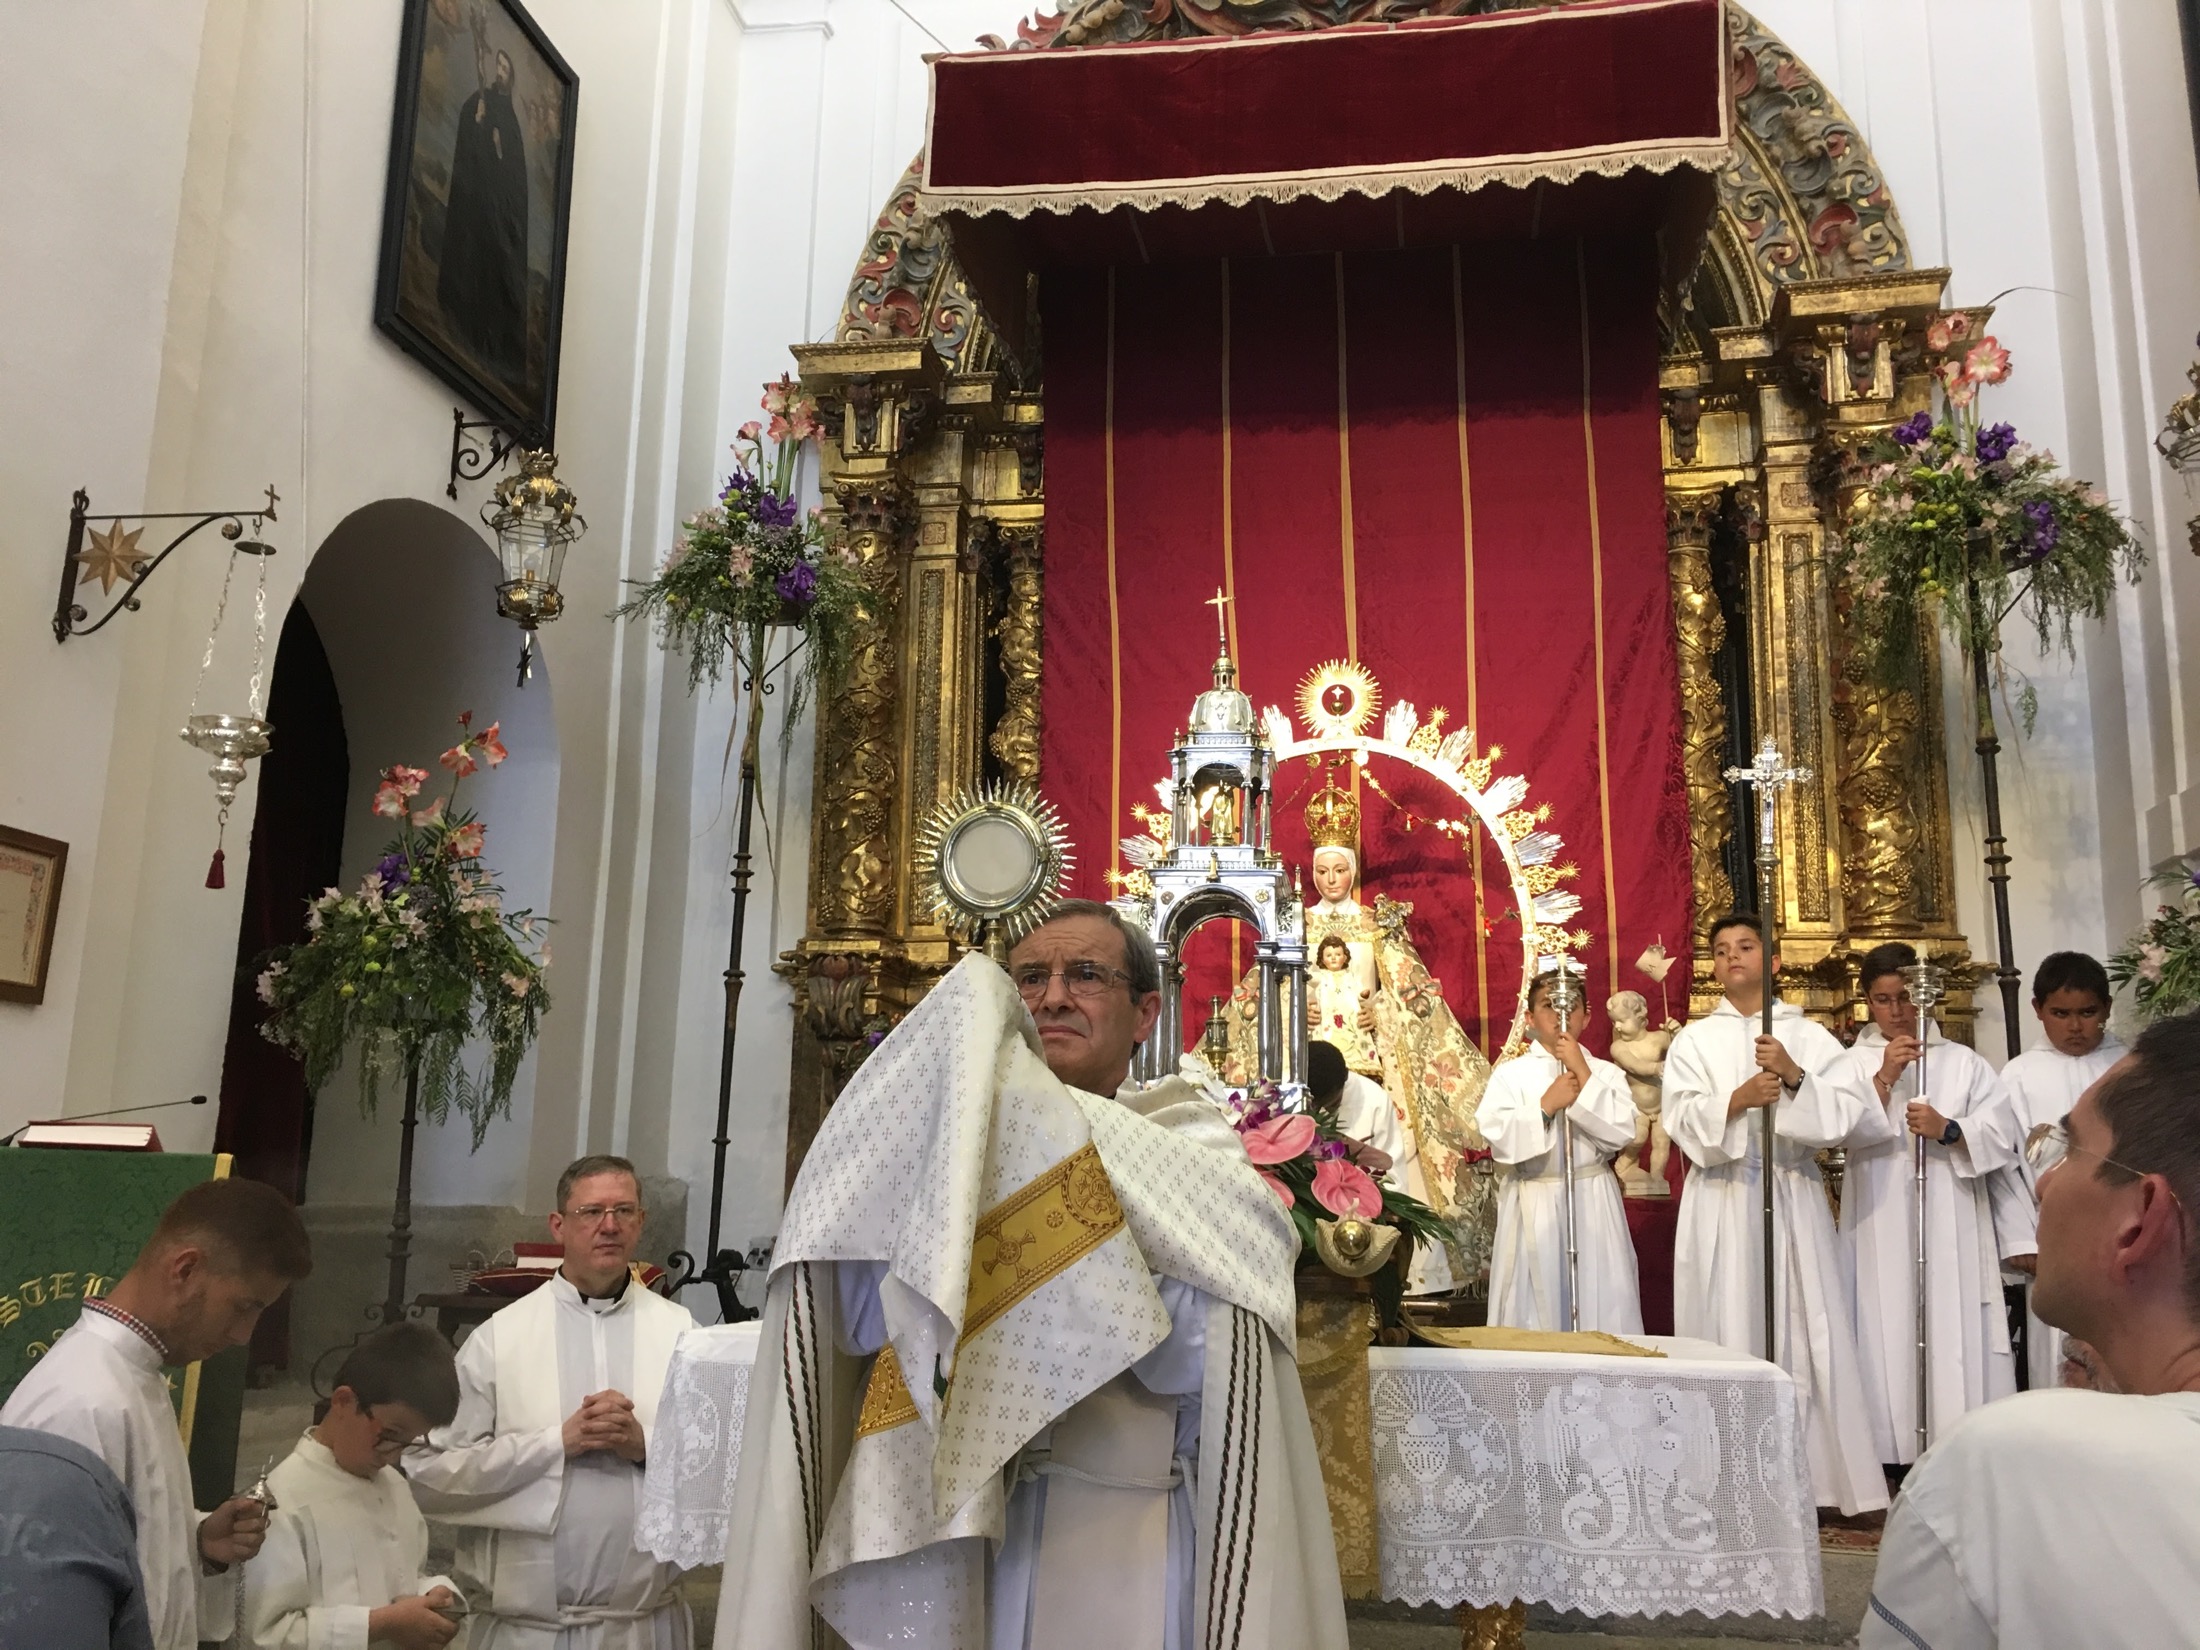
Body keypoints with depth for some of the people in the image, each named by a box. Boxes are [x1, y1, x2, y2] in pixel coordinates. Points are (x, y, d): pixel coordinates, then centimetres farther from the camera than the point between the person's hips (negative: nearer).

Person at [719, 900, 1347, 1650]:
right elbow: (858, 1320, -10)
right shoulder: (940, 1134, 6)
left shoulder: (1196, 1151, 0)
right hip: (940, 1531, 2)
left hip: (1119, 1539, -2)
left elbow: (1198, 1355, -18)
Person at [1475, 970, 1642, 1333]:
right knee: (1536, 1305, 1)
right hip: (1532, 1207, -1)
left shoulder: (1606, 1073, 8)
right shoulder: (1510, 1074, 3)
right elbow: (1499, 1139, -9)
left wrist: (1583, 1073, -9)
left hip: (1594, 1206, 1)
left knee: (1599, 1301, 1)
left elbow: (1620, 1133, -8)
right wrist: (1546, 1105, -14)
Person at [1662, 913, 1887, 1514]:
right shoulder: (1694, 1039, 9)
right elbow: (1682, 1120, -3)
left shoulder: (1809, 1036, 11)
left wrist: (1794, 1076, -14)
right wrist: (1737, 1100, -19)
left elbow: (1849, 1109, -1)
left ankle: (1817, 1474, 6)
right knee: (1728, 1334, -2)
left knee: (1806, 1333, -1)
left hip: (1794, 1199, 1)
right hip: (1722, 1202, -1)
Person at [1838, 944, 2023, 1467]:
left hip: (1951, 1227, 1)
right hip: (1879, 1228, -1)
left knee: (1957, 1339, -3)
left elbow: (2006, 1140, 3)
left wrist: (1949, 1130, -11)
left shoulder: (1963, 1063, 10)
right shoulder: (1851, 1064, 7)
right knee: (1889, 1338, -2)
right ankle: (1893, 1456, 3)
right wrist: (1884, 1078, -15)